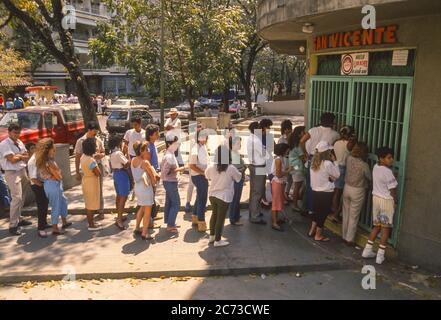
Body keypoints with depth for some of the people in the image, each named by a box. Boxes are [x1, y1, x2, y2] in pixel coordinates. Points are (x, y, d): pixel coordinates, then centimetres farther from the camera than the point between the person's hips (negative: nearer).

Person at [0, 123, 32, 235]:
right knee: (17, 198, -14)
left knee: (21, 198, 14)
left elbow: (27, 157, 9)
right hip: (12, 173, -8)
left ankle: (18, 219, 28)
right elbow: (12, 159, -18)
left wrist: (17, 155, -8)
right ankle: (13, 225, -10)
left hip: (22, 171, 8)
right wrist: (21, 156, -1)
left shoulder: (20, 143, 12)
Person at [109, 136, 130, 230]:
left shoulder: (112, 153, 9)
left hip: (115, 174, 10)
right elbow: (127, 164, -21)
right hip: (122, 174, -10)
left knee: (119, 195, 19)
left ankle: (119, 216, 30)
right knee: (123, 197, -7)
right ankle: (119, 220, -10)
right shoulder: (118, 153, -20)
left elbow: (111, 165, 15)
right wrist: (130, 160, -4)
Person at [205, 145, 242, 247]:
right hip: (224, 197, -5)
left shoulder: (211, 167, -7)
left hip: (212, 195, 5)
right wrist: (239, 173, 18)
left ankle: (212, 236, 35)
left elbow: (207, 176, 13)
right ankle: (217, 240, 14)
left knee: (214, 214, 23)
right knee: (221, 218, 5)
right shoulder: (231, 168, -18)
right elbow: (238, 178, -1)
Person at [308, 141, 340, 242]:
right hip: (326, 193, -7)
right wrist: (334, 161, -4)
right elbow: (337, 175, -7)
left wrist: (329, 177, 0)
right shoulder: (328, 164, -21)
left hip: (315, 191, 7)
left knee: (317, 211, 23)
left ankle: (312, 230, 31)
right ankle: (318, 235, 19)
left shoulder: (314, 162, 1)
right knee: (323, 213, 8)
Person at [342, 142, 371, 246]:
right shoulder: (364, 165, -22)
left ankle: (344, 236, 28)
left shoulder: (349, 159, -10)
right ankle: (349, 239, 14)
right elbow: (370, 178, -7)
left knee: (346, 213, 17)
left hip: (347, 188, 5)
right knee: (354, 217, 7)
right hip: (358, 191, -5)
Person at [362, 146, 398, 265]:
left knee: (377, 226, 18)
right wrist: (396, 201, 0)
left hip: (376, 197, 7)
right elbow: (392, 190, -16)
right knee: (386, 228, 5)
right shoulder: (388, 172, -22)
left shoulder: (375, 167, 0)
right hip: (386, 201, -7)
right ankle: (380, 255, 9)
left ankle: (367, 250, 21)